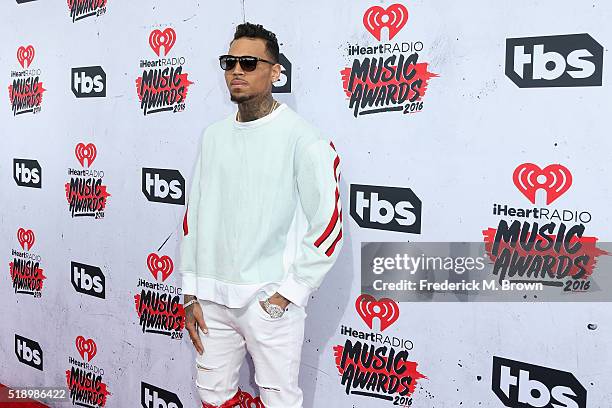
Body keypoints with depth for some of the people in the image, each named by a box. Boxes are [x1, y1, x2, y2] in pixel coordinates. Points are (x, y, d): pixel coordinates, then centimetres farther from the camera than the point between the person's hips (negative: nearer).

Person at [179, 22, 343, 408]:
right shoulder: (213, 136, 7)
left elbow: (328, 228, -11)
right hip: (212, 297, 5)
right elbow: (195, 216, 10)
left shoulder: (303, 138, -10)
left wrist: (286, 295, -11)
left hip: (269, 301, -5)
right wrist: (191, 294, 8)